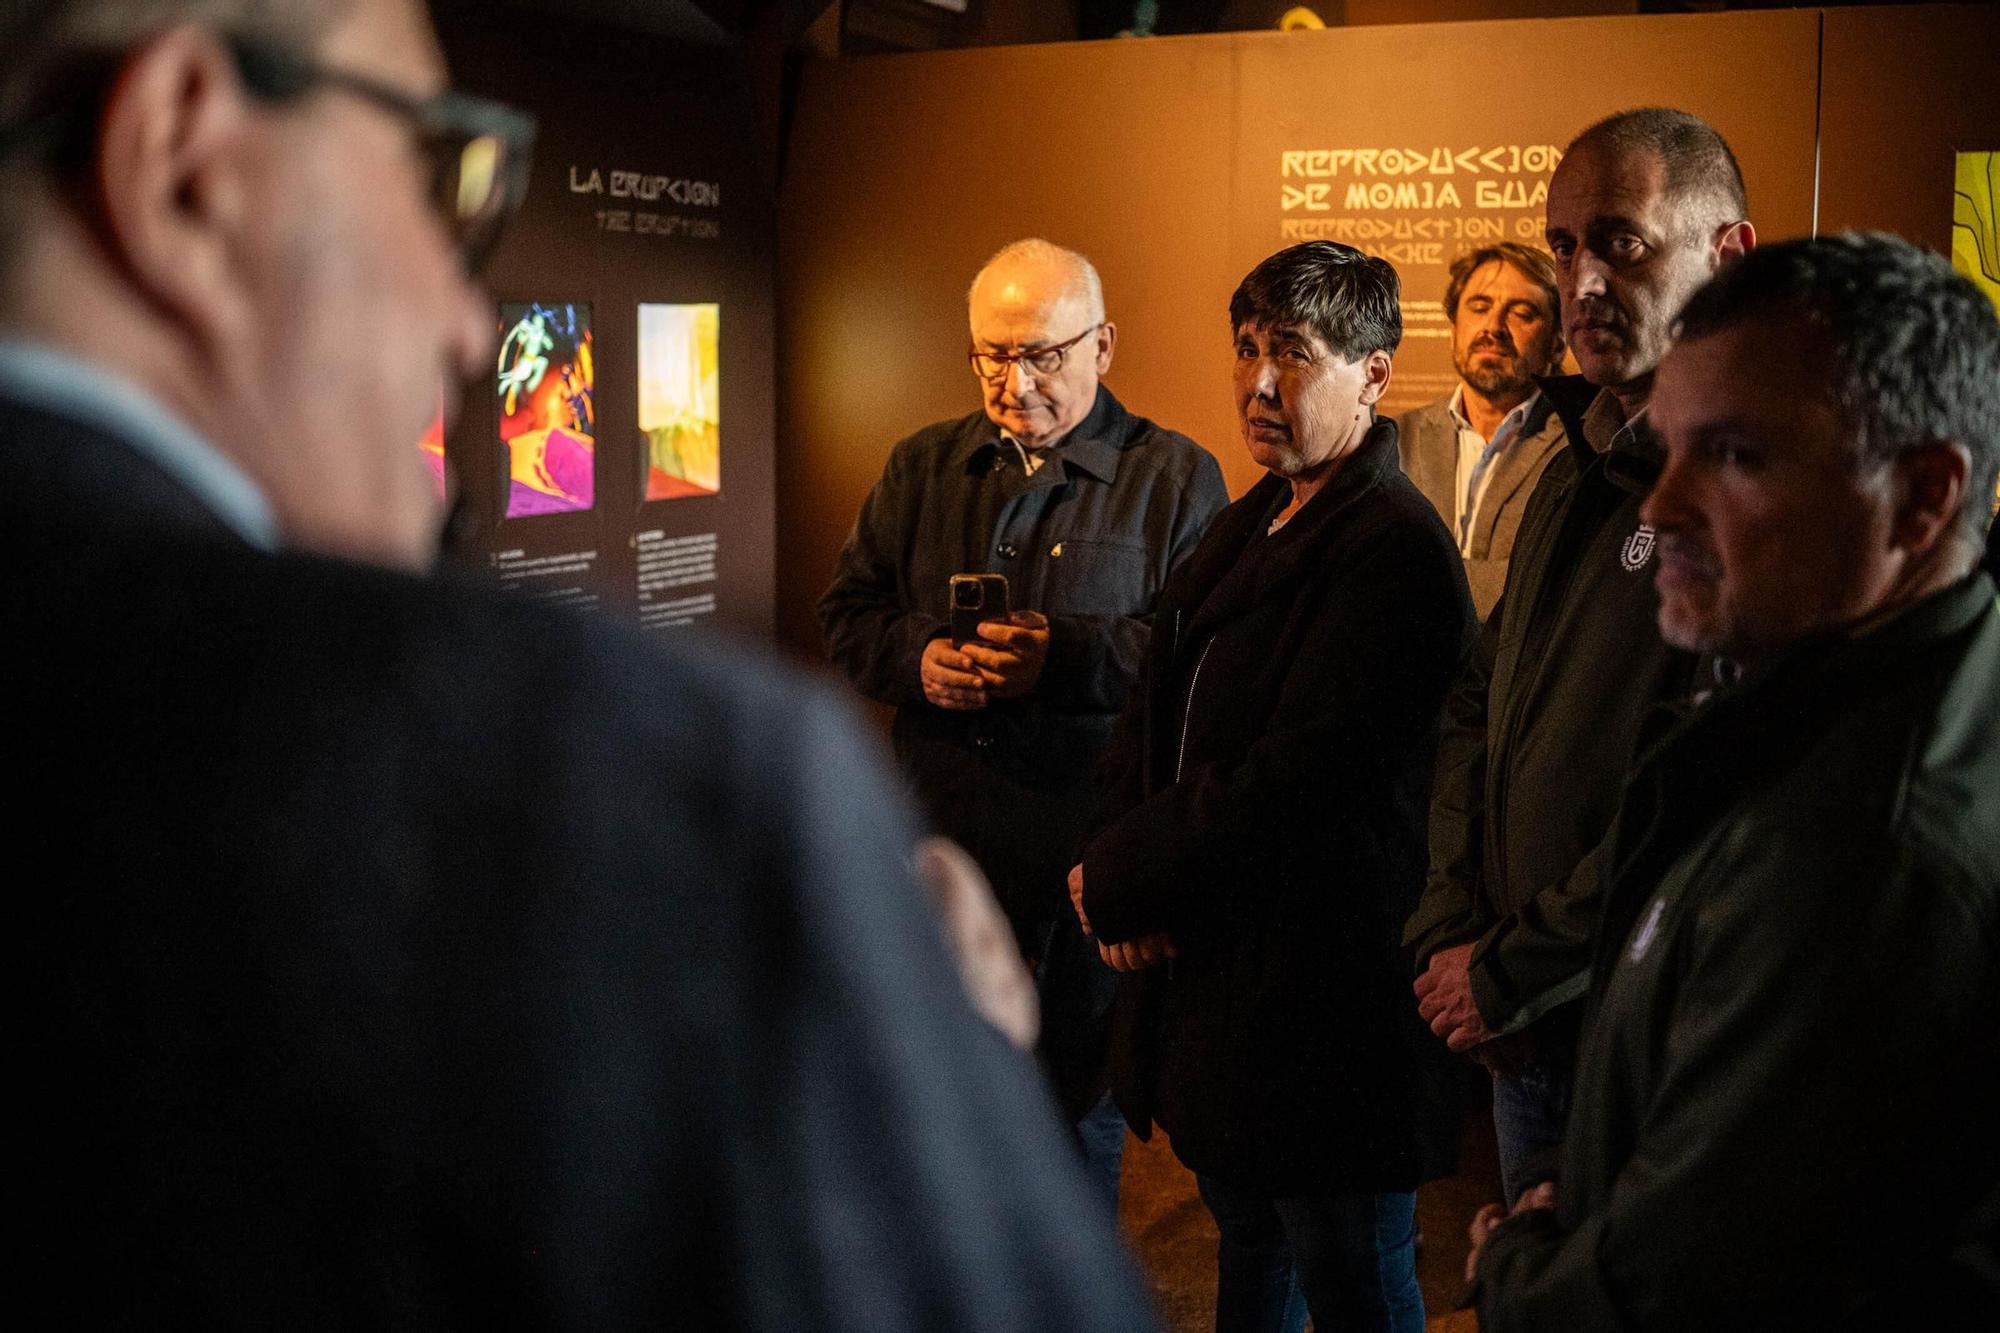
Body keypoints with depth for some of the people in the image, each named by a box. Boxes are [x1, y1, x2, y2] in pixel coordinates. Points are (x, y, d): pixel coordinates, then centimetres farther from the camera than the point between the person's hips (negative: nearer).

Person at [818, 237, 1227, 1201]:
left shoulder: (1175, 478, 0)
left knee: (1079, 1106, 8)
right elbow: (847, 615, 13)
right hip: (936, 841, 4)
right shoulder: (920, 468, 13)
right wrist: (920, 657, -8)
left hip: (1083, 861, -4)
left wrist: (1065, 656, -21)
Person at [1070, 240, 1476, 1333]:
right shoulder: (1246, 528, 12)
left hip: (1322, 1008, -9)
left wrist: (1119, 877, -13)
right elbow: (1153, 718, 12)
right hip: (1207, 974, 9)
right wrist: (1120, 870, -6)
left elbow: (1292, 783, -24)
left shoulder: (1397, 554, -19)